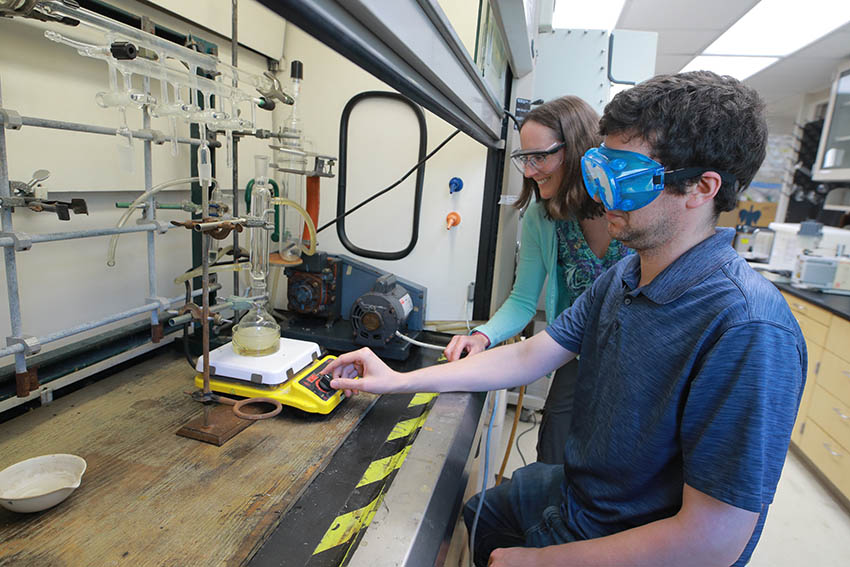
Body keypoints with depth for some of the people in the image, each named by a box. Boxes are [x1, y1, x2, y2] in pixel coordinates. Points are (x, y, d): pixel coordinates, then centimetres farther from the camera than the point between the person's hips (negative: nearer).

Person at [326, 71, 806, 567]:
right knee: (450, 527, 21)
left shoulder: (748, 331, -31)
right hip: (570, 489, 7)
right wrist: (398, 381, -4)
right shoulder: (622, 277, -3)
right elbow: (529, 357, -2)